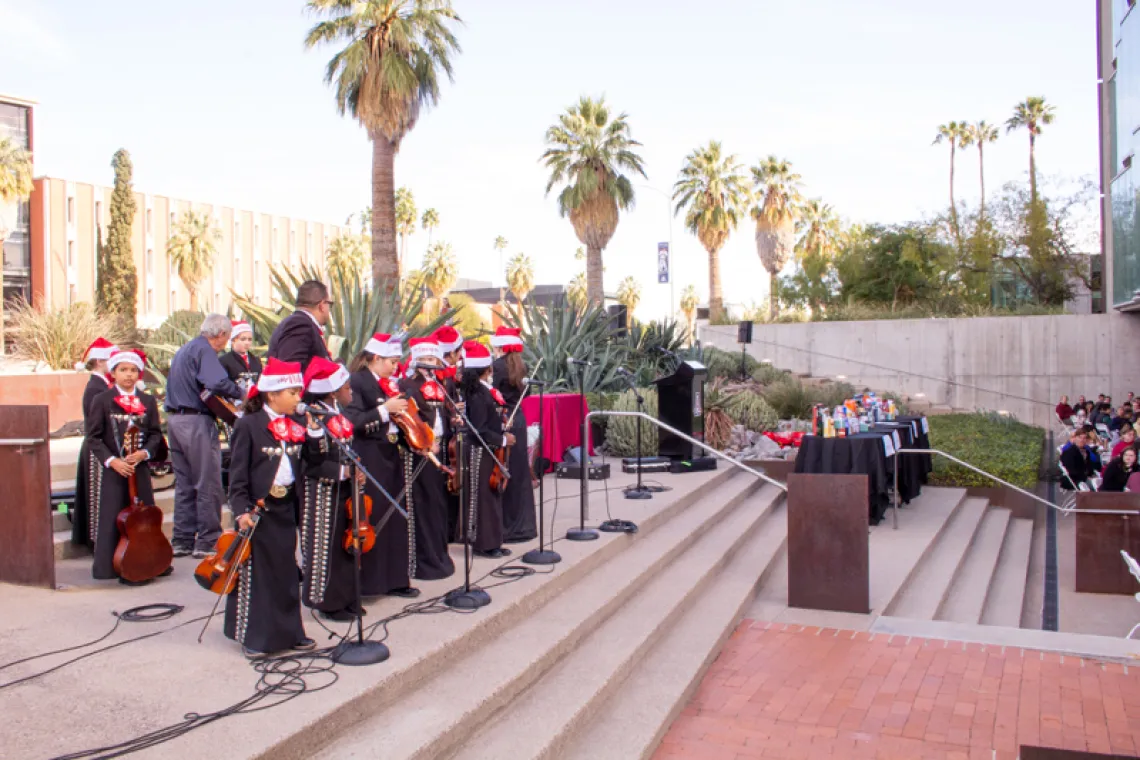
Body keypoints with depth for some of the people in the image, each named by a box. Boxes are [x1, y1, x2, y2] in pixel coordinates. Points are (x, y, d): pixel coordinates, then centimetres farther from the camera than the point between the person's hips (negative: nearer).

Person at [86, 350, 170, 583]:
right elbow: (93, 437, -3)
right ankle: (114, 566, 8)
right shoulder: (102, 400, -1)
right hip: (113, 470, -3)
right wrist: (111, 460, -14)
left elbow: (156, 433, 7)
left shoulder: (148, 401, 7)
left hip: (140, 468, 3)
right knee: (114, 518, -1)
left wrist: (144, 452, -12)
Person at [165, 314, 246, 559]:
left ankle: (182, 541, 17)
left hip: (174, 418, 10)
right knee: (208, 485, -3)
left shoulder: (184, 349, 20)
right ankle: (207, 542, 1)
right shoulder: (204, 349, -10)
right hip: (197, 422, -9)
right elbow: (217, 382, -28)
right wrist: (241, 393, -14)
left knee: (184, 484, 13)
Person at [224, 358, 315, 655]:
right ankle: (254, 636, 17)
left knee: (287, 571, 13)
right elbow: (238, 473, -12)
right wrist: (241, 510, -18)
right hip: (257, 510, -6)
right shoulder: (249, 425, -10)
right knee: (254, 573, 5)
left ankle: (289, 631, 24)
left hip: (285, 508, 6)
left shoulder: (296, 426, 6)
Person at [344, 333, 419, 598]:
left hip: (391, 458, 8)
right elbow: (353, 422, -21)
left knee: (397, 519, 11)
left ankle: (395, 579, 21)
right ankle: (366, 581, 10)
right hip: (370, 461, -8)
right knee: (371, 521, -2)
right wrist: (385, 409, -21)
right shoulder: (357, 382, -10)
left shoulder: (390, 384, 13)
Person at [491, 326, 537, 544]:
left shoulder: (498, 366, -14)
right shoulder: (522, 366, 5)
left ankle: (506, 525, 5)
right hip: (518, 419, 7)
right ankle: (523, 523, 21)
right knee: (520, 471, 13)